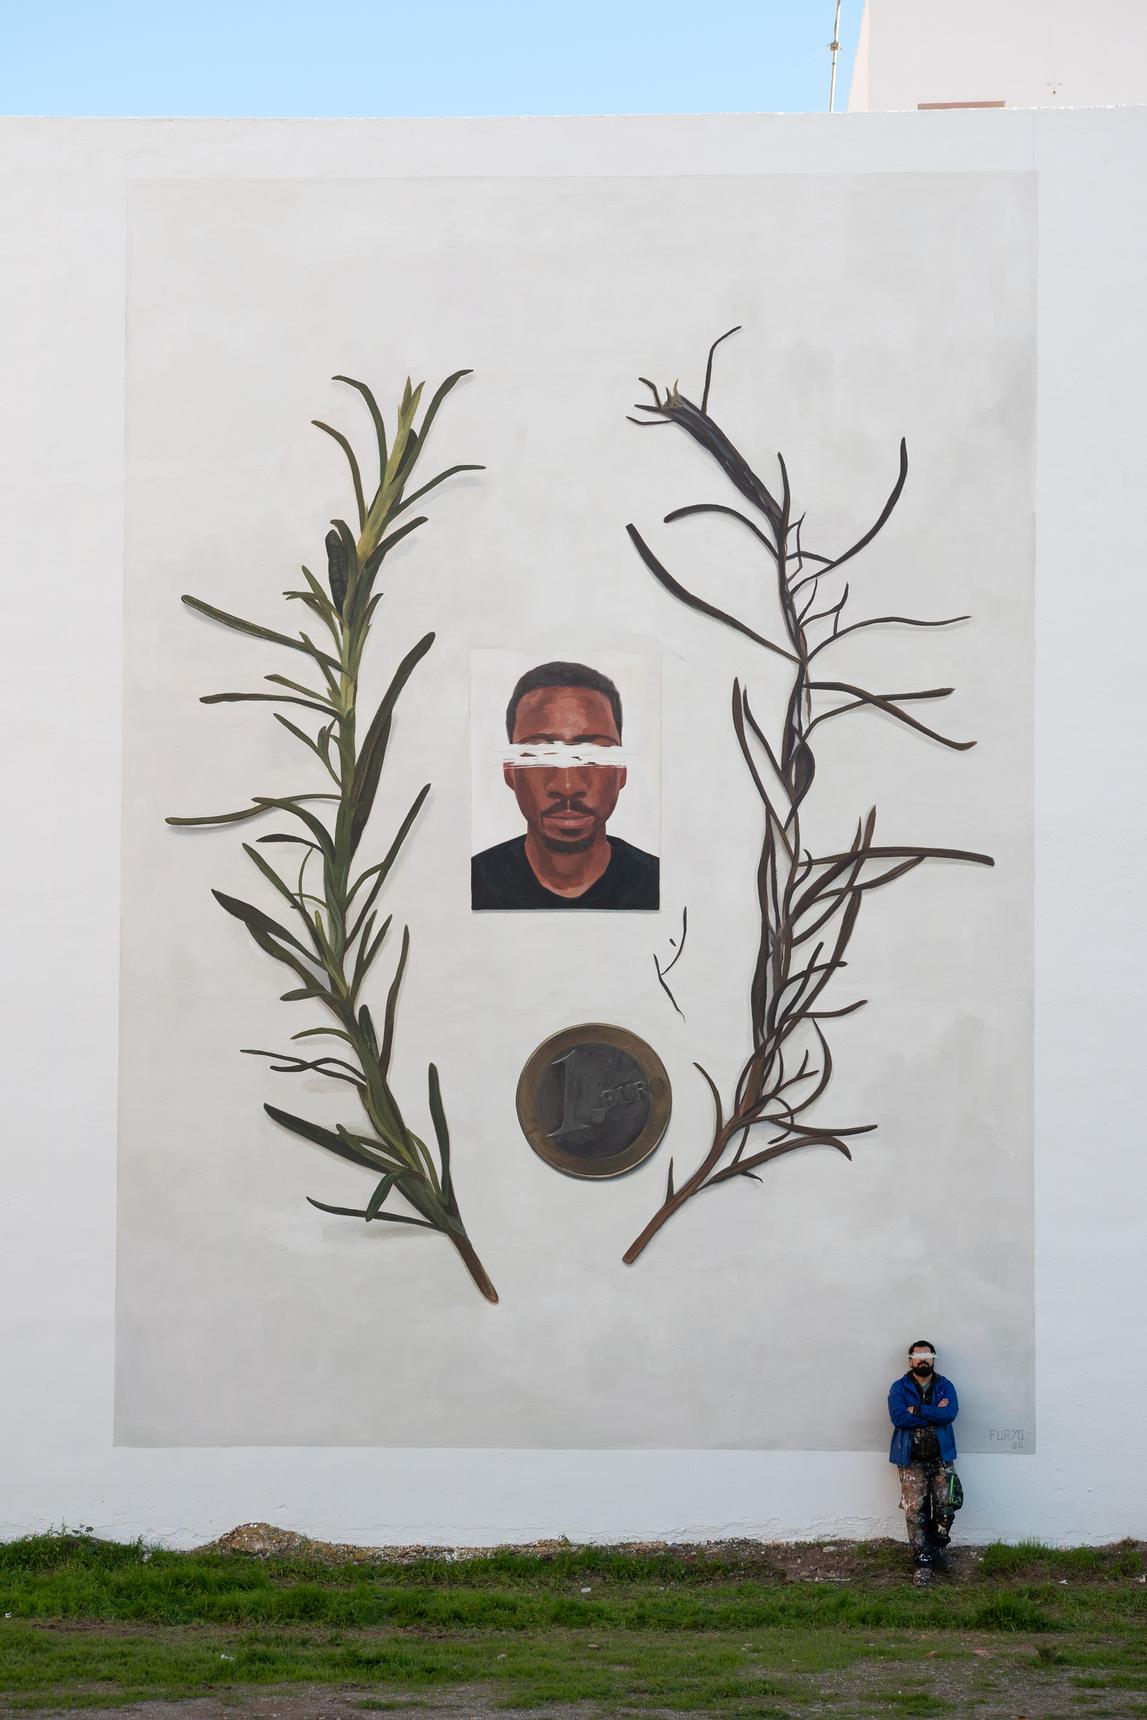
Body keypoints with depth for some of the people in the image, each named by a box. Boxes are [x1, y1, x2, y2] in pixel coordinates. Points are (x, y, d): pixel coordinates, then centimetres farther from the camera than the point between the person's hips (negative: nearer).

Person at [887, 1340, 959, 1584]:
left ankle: (937, 1548, 27)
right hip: (912, 1461, -2)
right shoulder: (899, 1388, 1)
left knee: (944, 1510, 2)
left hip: (941, 1458, 2)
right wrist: (934, 1413, -12)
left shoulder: (945, 1387, 6)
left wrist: (917, 1411, -15)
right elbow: (898, 1417, -16)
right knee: (915, 1512, -5)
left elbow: (950, 1413, -13)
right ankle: (923, 1561, 2)